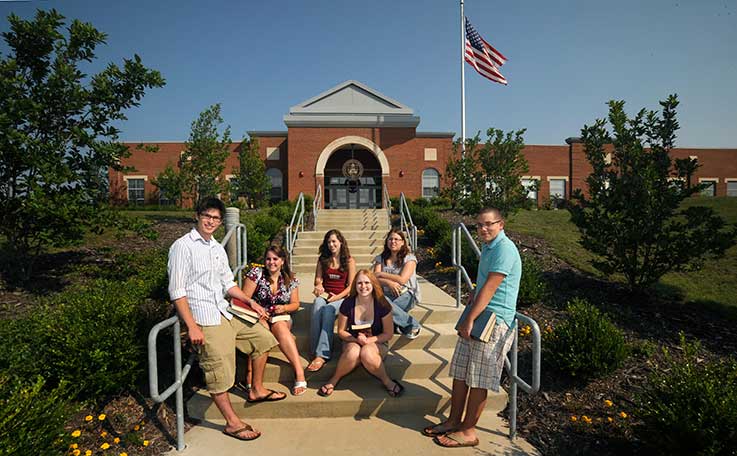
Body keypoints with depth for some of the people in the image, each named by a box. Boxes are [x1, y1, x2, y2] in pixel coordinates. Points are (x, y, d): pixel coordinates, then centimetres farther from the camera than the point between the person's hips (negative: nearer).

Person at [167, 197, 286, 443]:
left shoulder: (218, 248, 13)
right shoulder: (183, 246, -11)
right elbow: (176, 291, -15)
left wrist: (251, 302, 10)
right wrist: (192, 327, -20)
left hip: (224, 313, 9)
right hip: (203, 317, -8)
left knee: (263, 338, 14)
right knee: (219, 369, -9)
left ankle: (257, 389, 28)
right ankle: (233, 422, 8)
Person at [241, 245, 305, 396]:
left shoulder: (291, 280, 5)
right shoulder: (256, 273, -2)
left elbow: (295, 304, 10)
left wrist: (284, 308, -12)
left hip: (281, 318, 1)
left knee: (279, 327, -34)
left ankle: (299, 373, -41)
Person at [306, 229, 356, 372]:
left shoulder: (349, 261, 5)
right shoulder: (322, 260, 14)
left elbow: (351, 286, 0)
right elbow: (318, 279, 14)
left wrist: (337, 297, -13)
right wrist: (319, 286, -10)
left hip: (341, 297, -2)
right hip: (324, 295, 3)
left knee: (328, 310, -35)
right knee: (317, 305, -34)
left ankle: (322, 354, -42)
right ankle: (316, 350, -37)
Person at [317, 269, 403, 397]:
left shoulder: (382, 304, -11)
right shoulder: (347, 304, -8)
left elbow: (388, 333, -5)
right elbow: (341, 331, 1)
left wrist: (368, 340, -20)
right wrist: (357, 339, -18)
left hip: (377, 343, -1)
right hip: (352, 342, 1)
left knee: (367, 353, -38)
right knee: (353, 352, -36)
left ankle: (387, 381, -13)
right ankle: (334, 380, -11)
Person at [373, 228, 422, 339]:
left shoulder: (409, 258, 0)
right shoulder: (380, 259, 11)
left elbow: (402, 279, -13)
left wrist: (382, 274, -5)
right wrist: (388, 282, -23)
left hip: (406, 295, -3)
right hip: (387, 295, 3)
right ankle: (413, 324, -16)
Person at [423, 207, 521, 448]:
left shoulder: (504, 249, -16)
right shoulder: (488, 247, 15)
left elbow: (490, 287, -21)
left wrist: (470, 319, -21)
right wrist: (473, 296, 15)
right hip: (478, 315, 9)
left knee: (477, 379, 1)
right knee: (460, 371, 13)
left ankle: (468, 431, 15)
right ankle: (454, 421, 26)